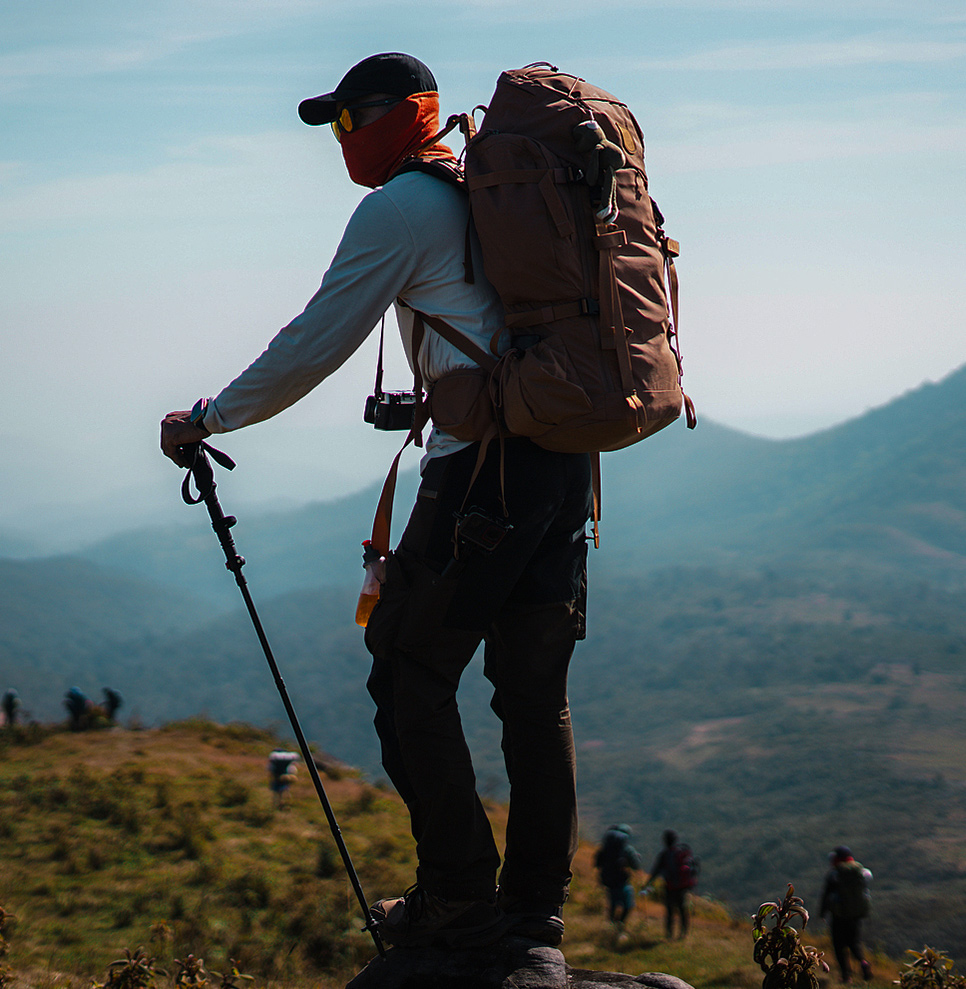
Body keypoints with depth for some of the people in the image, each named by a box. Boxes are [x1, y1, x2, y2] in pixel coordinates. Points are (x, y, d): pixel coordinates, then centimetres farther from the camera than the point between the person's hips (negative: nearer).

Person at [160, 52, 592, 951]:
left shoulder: (402, 207, -3)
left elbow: (315, 345, -4)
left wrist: (208, 420, 5)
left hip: (483, 466, -8)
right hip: (565, 463, 8)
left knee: (410, 674, 1)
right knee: (533, 689, 11)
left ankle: (459, 898, 0)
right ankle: (536, 903, 13)